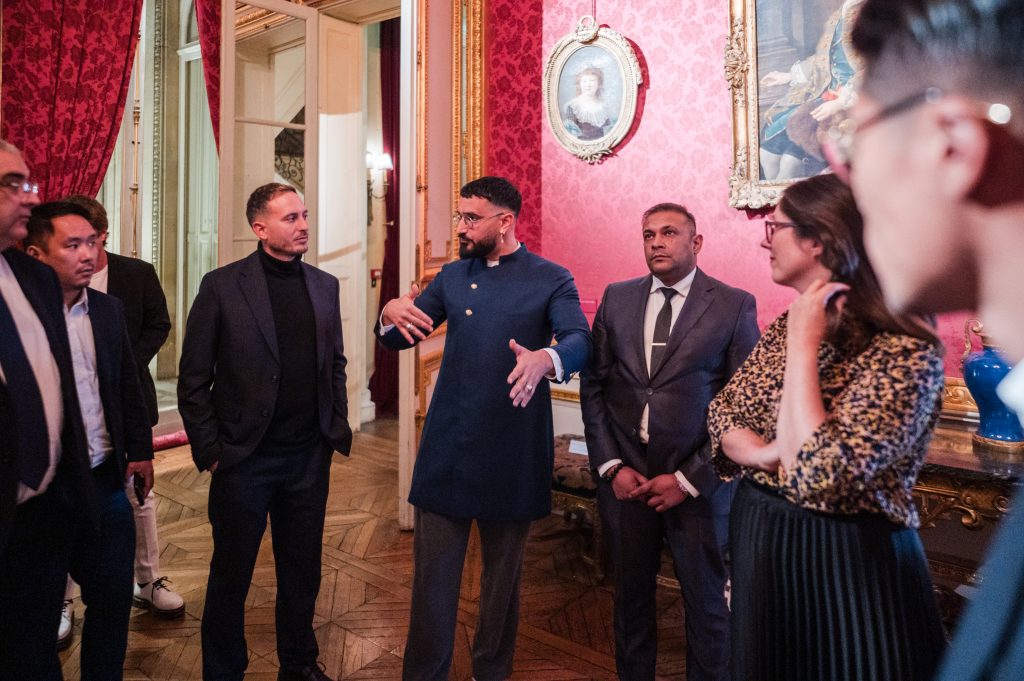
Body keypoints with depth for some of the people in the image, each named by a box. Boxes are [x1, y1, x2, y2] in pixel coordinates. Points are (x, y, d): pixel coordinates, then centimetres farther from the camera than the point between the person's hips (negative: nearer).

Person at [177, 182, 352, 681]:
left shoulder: (324, 286, 6)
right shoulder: (222, 286, -6)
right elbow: (193, 379, -4)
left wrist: (337, 431, 6)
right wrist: (209, 450, -6)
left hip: (310, 458, 4)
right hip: (244, 459, -3)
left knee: (302, 572, 16)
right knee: (230, 575, 13)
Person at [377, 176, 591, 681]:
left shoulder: (551, 279, -2)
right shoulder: (452, 276, 10)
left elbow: (580, 341, -16)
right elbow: (400, 339, 12)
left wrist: (544, 359, -39)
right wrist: (391, 314, -12)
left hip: (511, 450, -2)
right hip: (446, 446, 3)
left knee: (503, 571, 14)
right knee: (432, 572, 6)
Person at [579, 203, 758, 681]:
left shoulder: (734, 306, -5)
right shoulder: (617, 298, 4)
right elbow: (592, 385, 4)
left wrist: (689, 479, -10)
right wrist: (611, 465, -4)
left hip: (697, 481, -2)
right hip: (625, 476, 3)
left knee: (706, 601, 13)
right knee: (631, 594, 17)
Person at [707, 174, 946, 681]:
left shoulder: (904, 352, -22)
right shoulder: (786, 326, 2)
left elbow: (818, 477, -31)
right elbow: (721, 415, 2)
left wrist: (802, 347, -24)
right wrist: (771, 454, -19)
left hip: (846, 561, -7)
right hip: (760, 544, 7)